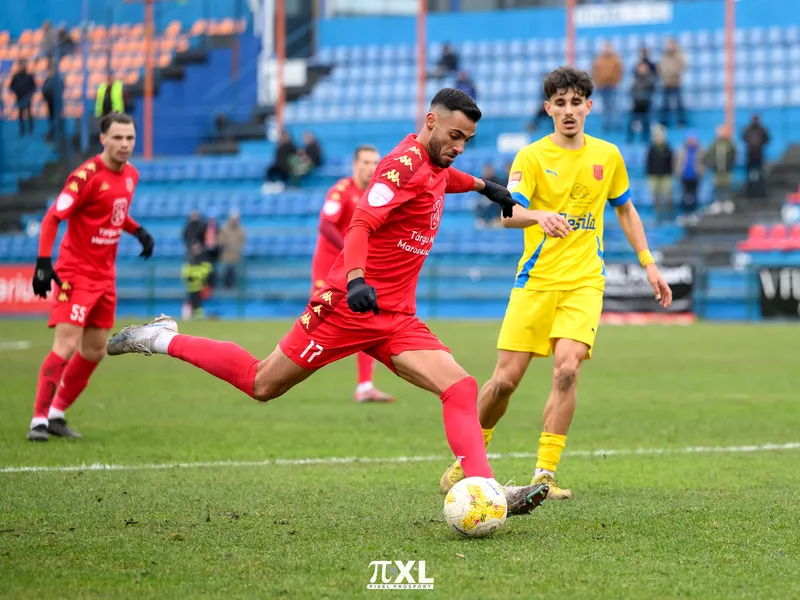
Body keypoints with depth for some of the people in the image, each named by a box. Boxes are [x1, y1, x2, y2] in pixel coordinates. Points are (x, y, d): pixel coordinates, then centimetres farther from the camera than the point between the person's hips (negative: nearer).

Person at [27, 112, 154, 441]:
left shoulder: (130, 174, 6)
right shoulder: (87, 175, -18)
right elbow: (52, 217, -18)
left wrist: (139, 231, 7)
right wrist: (43, 263, -25)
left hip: (105, 275, 8)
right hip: (75, 274, -8)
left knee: (94, 351, 10)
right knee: (66, 345, -16)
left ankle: (56, 414, 22)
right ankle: (39, 419, -9)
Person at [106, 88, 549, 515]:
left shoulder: (434, 167, 12)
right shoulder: (405, 163, -16)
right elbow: (361, 224, -30)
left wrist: (482, 185, 49)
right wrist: (356, 279, -45)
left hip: (396, 320, 8)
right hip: (347, 305, -8)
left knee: (461, 388, -12)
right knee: (262, 384, 1)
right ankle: (163, 340, 21)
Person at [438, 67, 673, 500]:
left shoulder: (607, 156, 8)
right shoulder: (531, 157, -3)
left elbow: (626, 211, 23)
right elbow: (508, 213, -18)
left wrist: (648, 264, 18)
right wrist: (539, 216, -40)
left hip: (584, 282, 1)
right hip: (536, 280, -1)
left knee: (567, 369, -20)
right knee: (506, 378, -4)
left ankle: (544, 475, -15)